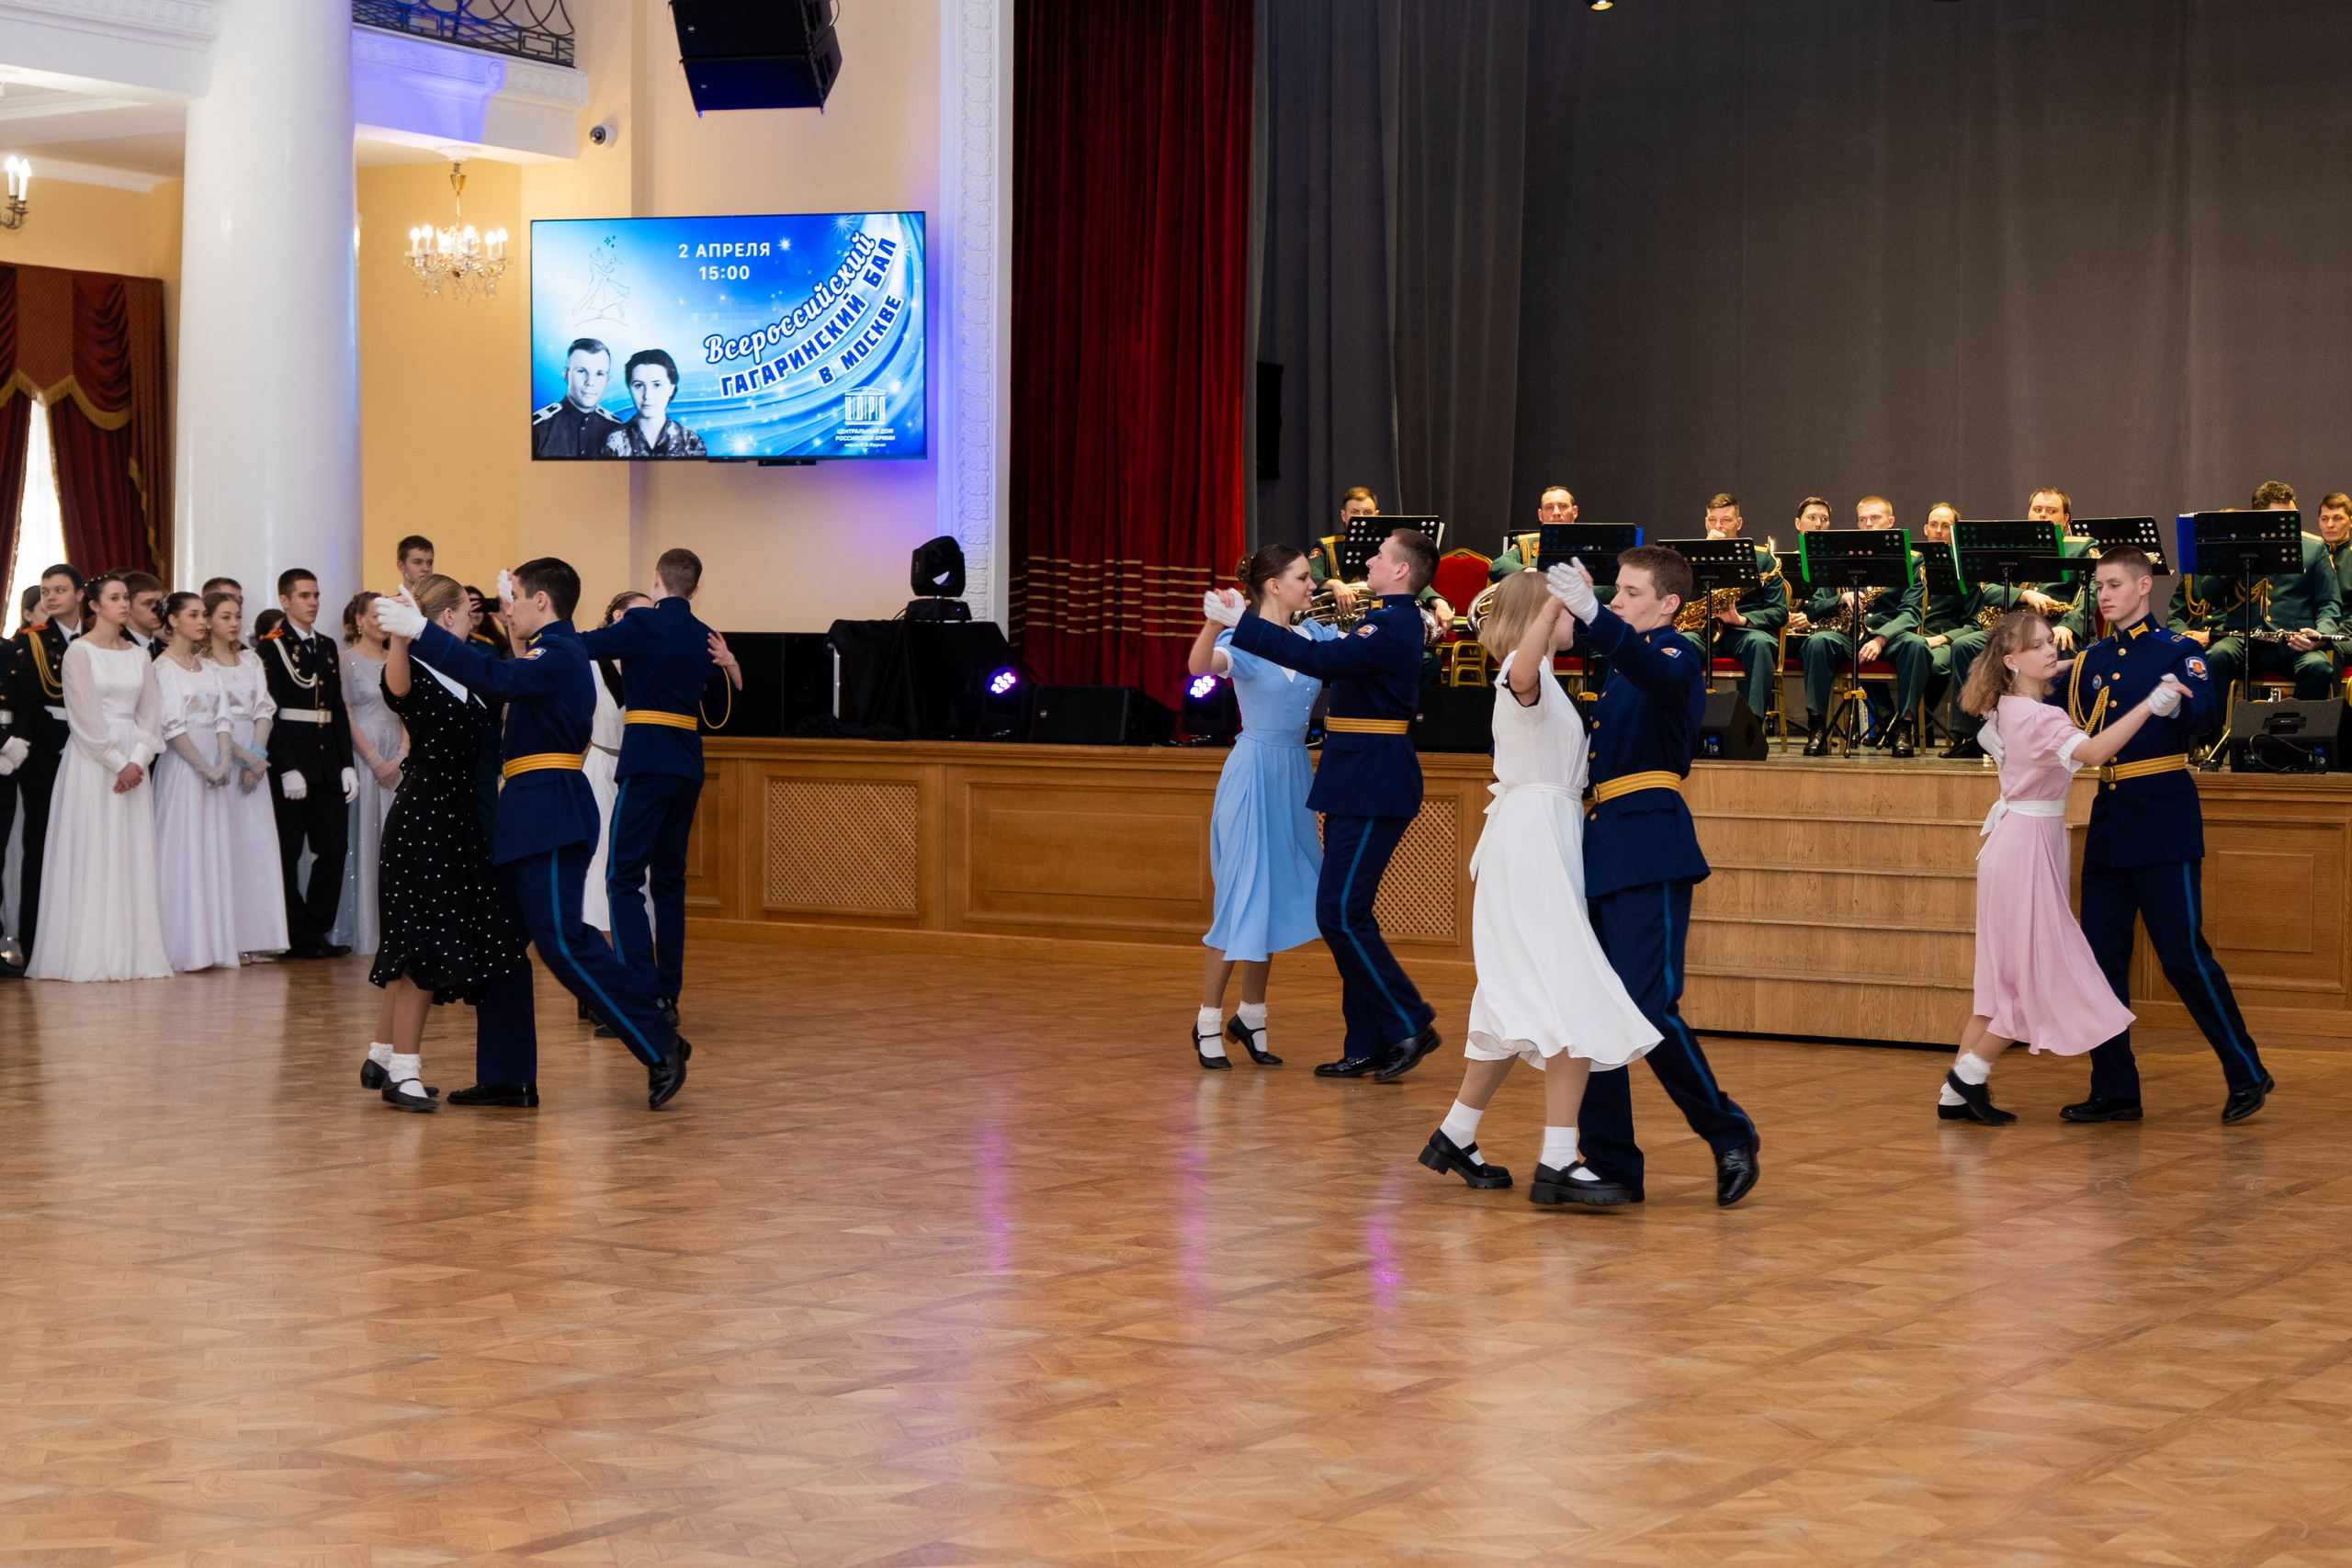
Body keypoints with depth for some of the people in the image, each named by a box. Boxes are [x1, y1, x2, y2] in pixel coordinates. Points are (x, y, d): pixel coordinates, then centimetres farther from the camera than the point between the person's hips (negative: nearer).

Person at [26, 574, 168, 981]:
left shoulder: (139, 654, 12)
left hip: (134, 763, 5)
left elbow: (149, 714, 7)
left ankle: (133, 952, 5)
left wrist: (139, 761, -7)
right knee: (93, 854, -5)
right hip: (92, 761, -5)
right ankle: (91, 955, -3)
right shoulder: (79, 651, -4)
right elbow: (85, 718, -10)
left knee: (134, 857, 3)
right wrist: (117, 764, -13)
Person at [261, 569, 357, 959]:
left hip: (329, 762, 6)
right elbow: (269, 711, -11)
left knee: (333, 847, 4)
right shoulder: (270, 646, -4)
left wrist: (347, 765, 7)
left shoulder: (328, 646, 16)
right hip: (291, 760, -6)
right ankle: (297, 936, 6)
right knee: (288, 852, 0)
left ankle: (317, 930, 12)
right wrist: (287, 768, -17)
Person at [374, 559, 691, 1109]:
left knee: (562, 941, -14)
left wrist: (419, 631, -29)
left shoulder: (560, 656, -14)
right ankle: (507, 1077, 14)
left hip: (550, 815, -11)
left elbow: (496, 677, -29)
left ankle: (660, 1048, -9)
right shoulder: (553, 654, 19)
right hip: (528, 816, 11)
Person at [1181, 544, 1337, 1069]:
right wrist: (1213, 623, -52)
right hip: (1252, 774, -6)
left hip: (1295, 775, 7)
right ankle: (1208, 1022, 5)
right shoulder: (1243, 641, -12)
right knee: (1241, 900, -5)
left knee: (1279, 897, 11)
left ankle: (1250, 1018, 23)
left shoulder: (1312, 634, 7)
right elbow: (1200, 665, -32)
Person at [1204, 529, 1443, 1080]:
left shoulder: (1393, 626, -16)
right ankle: (1367, 1045, 14)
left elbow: (1321, 659, -27)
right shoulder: (1388, 621, 16)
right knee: (1345, 914, 10)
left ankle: (1411, 1024, -3)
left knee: (1340, 912, -11)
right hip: (1356, 786, 10)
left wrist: (1241, 622, -24)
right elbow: (1334, 661, 22)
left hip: (1373, 788, -10)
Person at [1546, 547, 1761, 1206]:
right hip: (1602, 853, 9)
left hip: (1650, 851, -9)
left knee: (1649, 1005, -16)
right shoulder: (1621, 668, 21)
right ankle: (1611, 1164, 9)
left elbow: (1660, 675, -31)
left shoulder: (1674, 658, -4)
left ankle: (1730, 1134, 2)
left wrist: (1593, 616, -45)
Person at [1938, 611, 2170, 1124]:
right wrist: (2150, 705, -46)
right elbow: (2092, 751, -39)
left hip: (2014, 841, 10)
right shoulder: (2037, 718, -21)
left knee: (2006, 978, 13)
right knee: (2041, 977, -1)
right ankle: (1968, 1076, 6)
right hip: (2028, 846, -10)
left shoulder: (2005, 709, 8)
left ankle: (1959, 1093, 15)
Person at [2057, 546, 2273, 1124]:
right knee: (2101, 955, 5)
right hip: (2108, 825, 6)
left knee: (2183, 954, -7)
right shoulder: (2089, 663, 13)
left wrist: (2176, 705, -43)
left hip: (2163, 821, -6)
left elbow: (2205, 713, -21)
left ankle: (2247, 1075, 7)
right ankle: (2115, 1091, 12)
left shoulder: (2178, 652, -4)